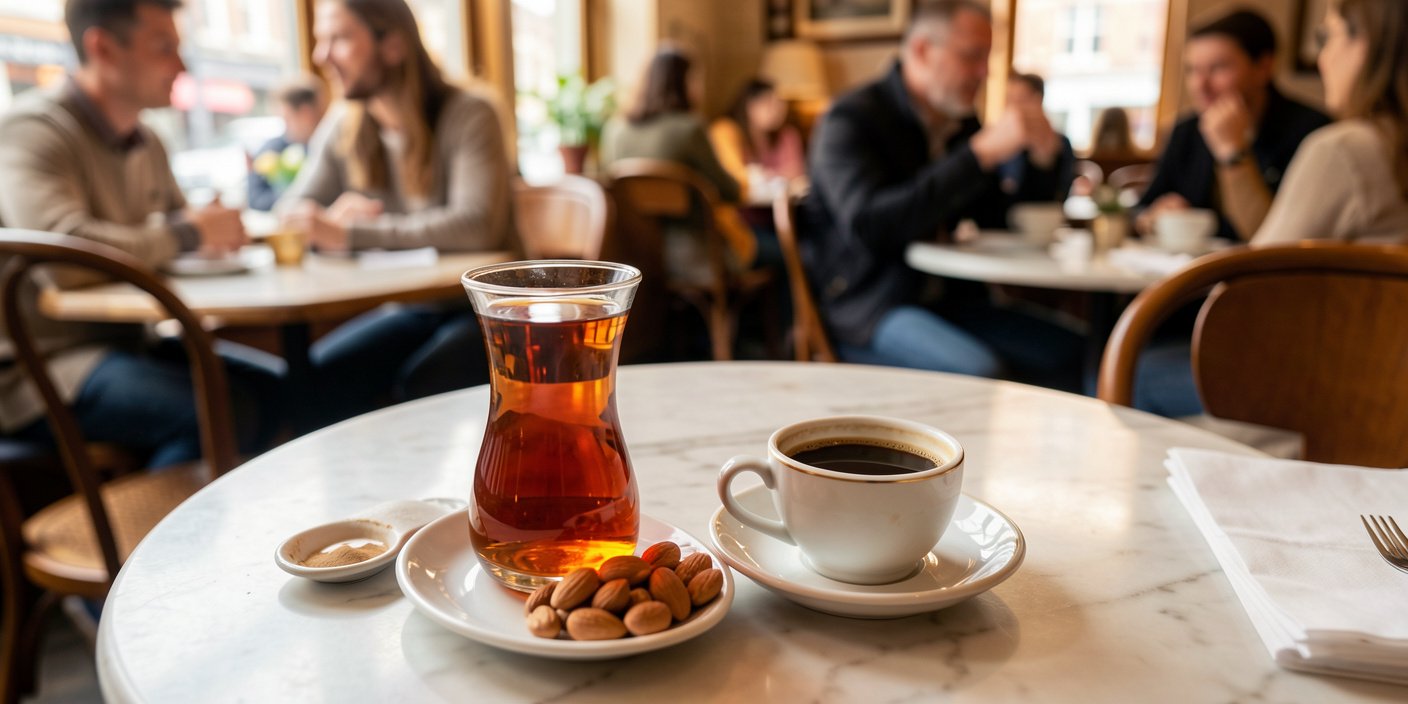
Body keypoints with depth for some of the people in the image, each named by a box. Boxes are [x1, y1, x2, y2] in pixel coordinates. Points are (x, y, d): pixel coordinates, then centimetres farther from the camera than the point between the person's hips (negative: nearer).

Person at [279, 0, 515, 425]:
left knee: (421, 385, -32)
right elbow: (289, 213, 6)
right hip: (406, 310, 5)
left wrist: (350, 235, -30)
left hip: (484, 310, -5)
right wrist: (333, 216, -19)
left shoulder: (467, 116, -13)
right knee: (317, 375, -18)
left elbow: (476, 225, -27)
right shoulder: (343, 128, 6)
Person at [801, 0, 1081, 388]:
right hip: (863, 309, -7)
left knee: (1071, 354, -8)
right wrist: (981, 153, -25)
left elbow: (1001, 222, 19)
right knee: (981, 374, -30)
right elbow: (870, 225, -27)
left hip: (939, 297, 7)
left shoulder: (961, 126, 13)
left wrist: (1041, 160, 0)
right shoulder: (851, 121, -9)